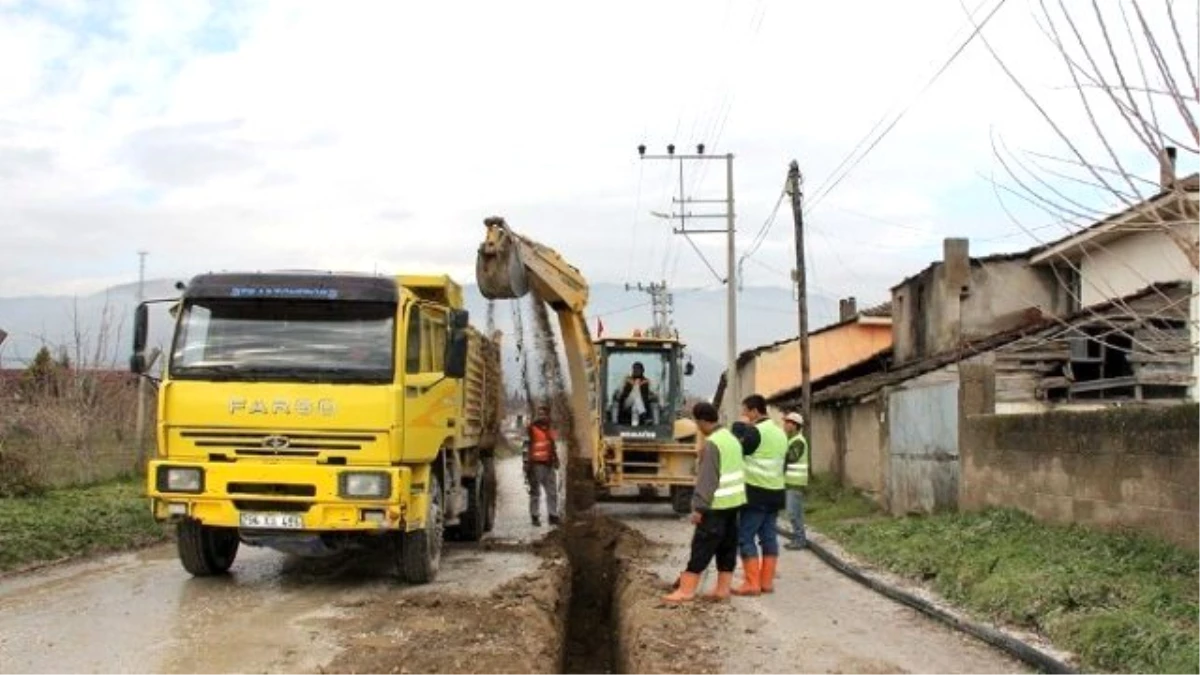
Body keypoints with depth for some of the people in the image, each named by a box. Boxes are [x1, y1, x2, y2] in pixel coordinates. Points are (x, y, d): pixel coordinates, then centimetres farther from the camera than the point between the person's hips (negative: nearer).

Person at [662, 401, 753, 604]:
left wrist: (698, 507, -18)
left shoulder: (711, 444, -17)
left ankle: (686, 589, -2)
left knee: (702, 546, -5)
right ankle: (723, 588, 14)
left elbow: (707, 479, -21)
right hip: (734, 501, 9)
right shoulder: (732, 438, 12)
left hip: (717, 504, -9)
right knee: (727, 546, 10)